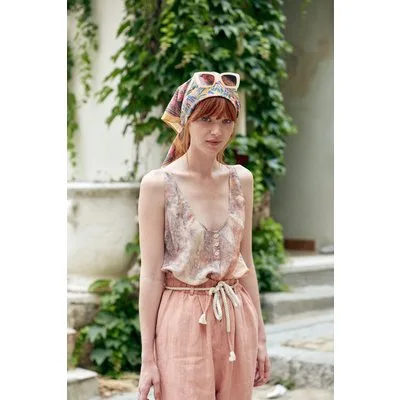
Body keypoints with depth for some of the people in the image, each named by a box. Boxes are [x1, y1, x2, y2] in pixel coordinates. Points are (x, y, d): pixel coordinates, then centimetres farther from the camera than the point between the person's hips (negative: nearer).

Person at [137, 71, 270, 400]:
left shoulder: (241, 179, 5)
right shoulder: (158, 184, -9)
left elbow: (246, 261, 11)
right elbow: (150, 274, -8)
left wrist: (260, 335, 11)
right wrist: (147, 357, -8)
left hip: (236, 320, 4)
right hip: (183, 323, -4)